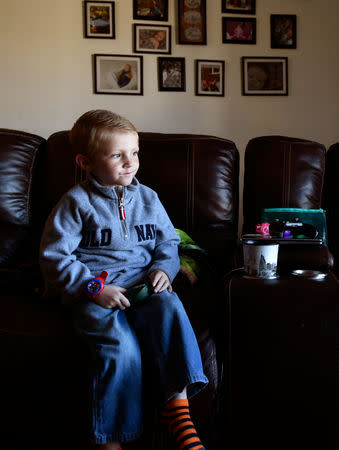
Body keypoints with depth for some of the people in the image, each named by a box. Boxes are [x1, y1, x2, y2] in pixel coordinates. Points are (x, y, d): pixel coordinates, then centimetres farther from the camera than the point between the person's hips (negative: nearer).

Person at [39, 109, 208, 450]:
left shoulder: (147, 197, 15)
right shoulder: (76, 203, 0)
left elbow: (168, 241, 22)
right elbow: (53, 258, -3)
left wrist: (163, 269, -1)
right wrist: (95, 288, -15)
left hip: (141, 286, 4)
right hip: (91, 294, -3)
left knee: (168, 306, -30)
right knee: (121, 346, -30)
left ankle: (178, 406, -26)